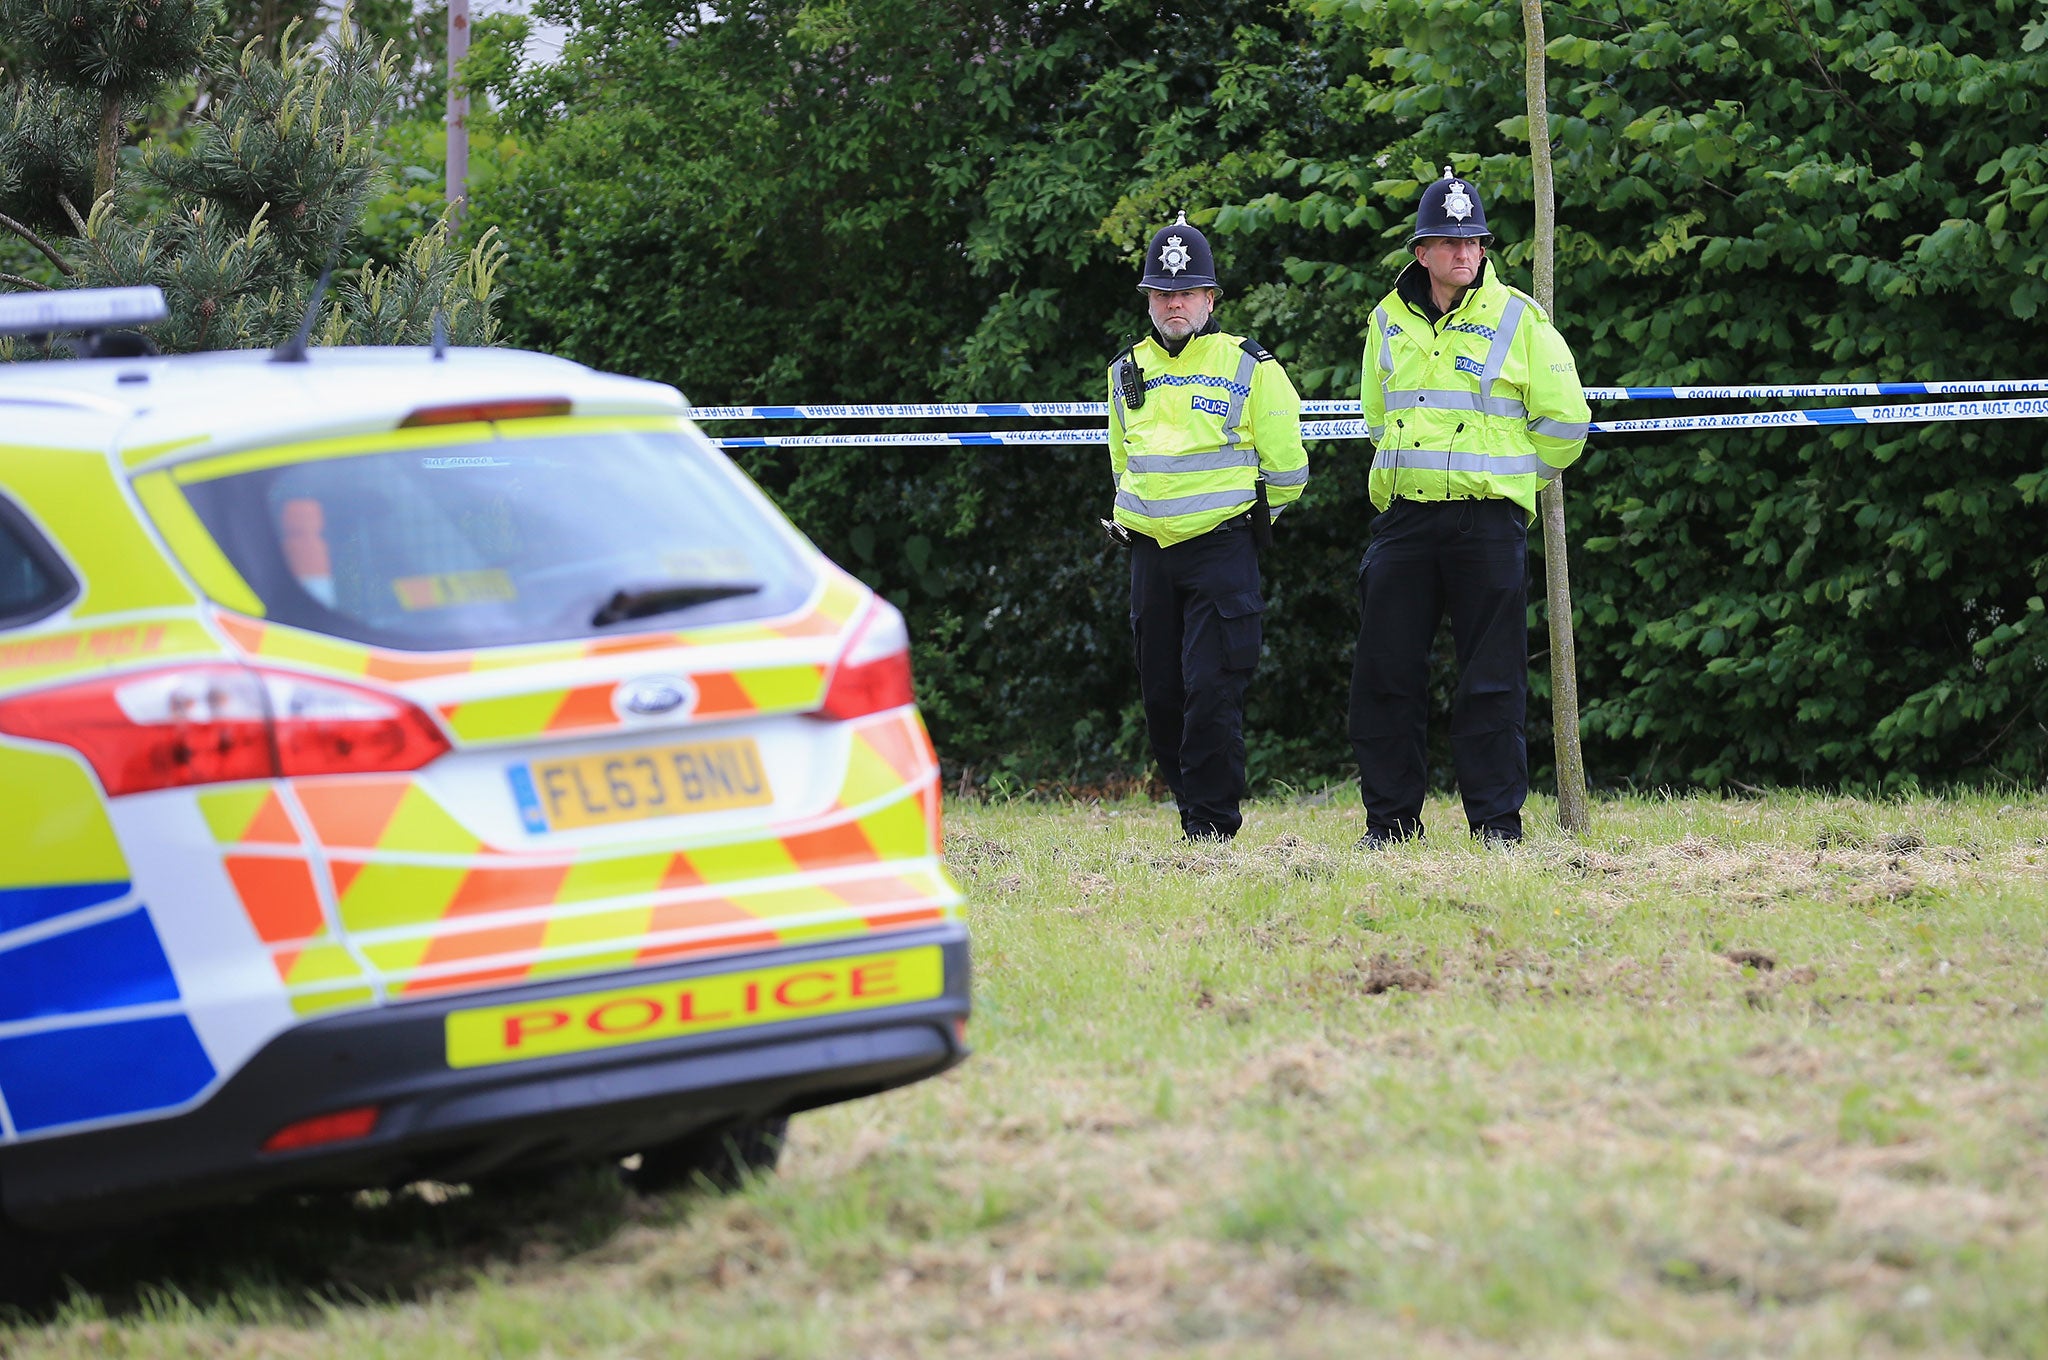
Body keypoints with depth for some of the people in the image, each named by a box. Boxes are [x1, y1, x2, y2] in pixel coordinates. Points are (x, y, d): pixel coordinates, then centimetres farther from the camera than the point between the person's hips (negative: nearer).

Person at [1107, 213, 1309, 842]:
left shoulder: (1248, 368, -3)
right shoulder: (1127, 372, 11)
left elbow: (1286, 469, 4)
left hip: (1222, 550, -5)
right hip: (1149, 553, 5)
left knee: (1212, 688, -11)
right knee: (1160, 692, 6)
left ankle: (1211, 820, -6)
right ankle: (1191, 800, 19)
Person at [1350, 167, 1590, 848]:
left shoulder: (1518, 320, -1)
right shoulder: (1389, 322, 11)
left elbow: (1564, 421, 2)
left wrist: (1506, 480, 9)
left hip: (1488, 521, -4)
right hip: (1402, 519, 4)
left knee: (1491, 680, -3)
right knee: (1385, 674, 3)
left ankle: (1497, 818, 3)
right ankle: (1390, 816, 11)